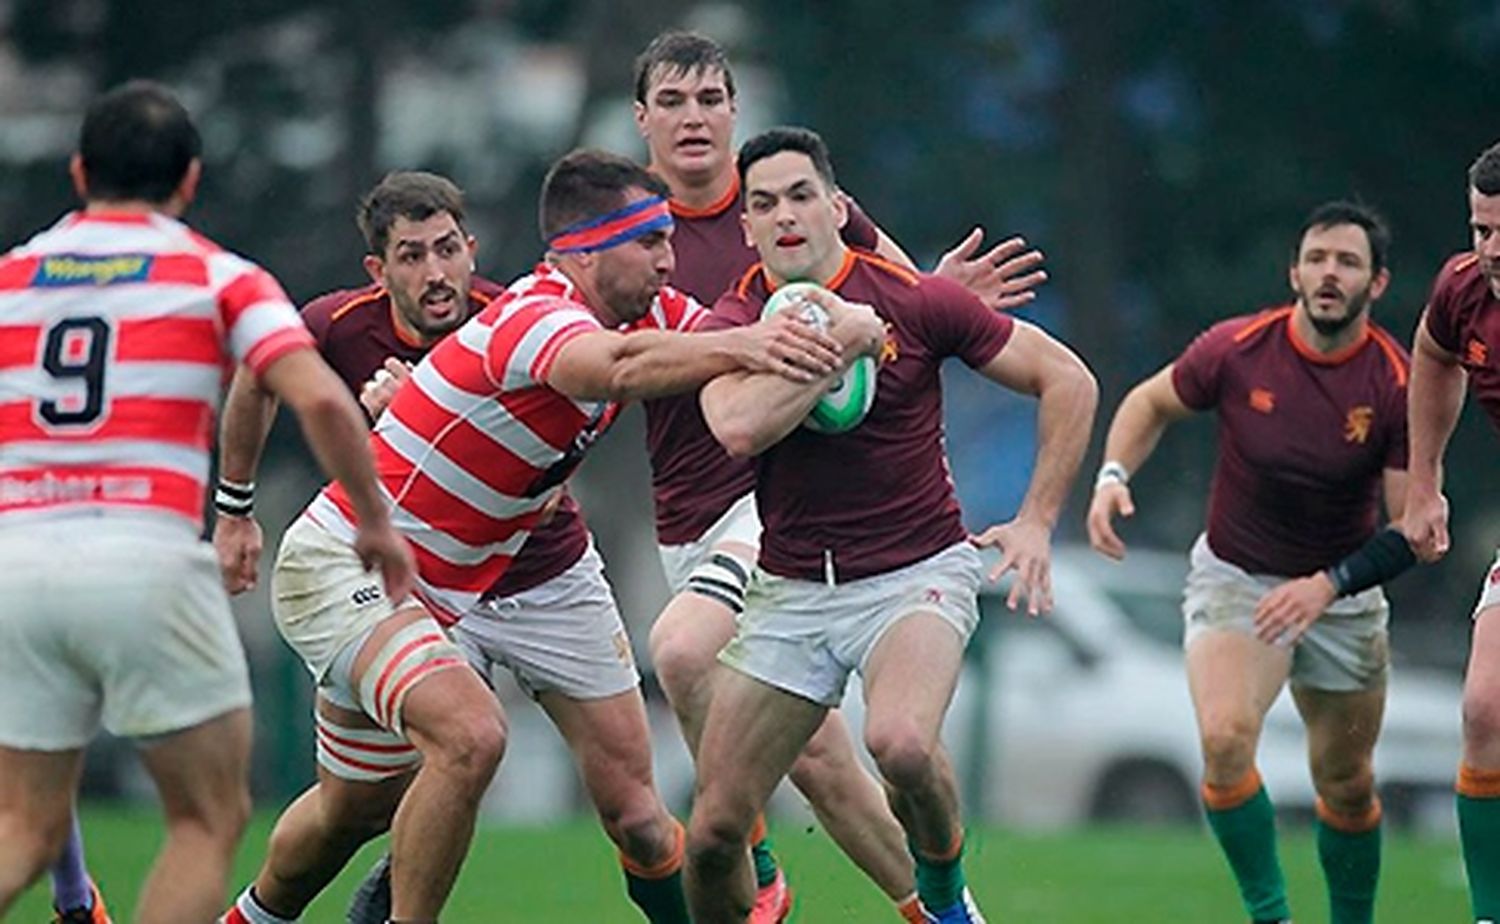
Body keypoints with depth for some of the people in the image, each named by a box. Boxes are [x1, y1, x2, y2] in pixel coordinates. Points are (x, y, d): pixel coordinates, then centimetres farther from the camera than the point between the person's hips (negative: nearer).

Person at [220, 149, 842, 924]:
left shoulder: (634, 314, 1)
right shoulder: (535, 316, -27)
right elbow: (615, 365, -50)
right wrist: (738, 346, -63)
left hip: (416, 595, 10)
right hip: (338, 566, -10)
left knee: (349, 814, 21)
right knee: (469, 736, -30)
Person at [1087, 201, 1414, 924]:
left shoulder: (1397, 384, -16)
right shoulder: (1235, 350, -15)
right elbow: (1152, 402, 5)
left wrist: (1328, 585, -25)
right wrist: (1113, 475, -12)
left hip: (1344, 591, 1)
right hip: (1234, 578, -1)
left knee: (1347, 785, 8)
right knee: (1225, 737, -26)